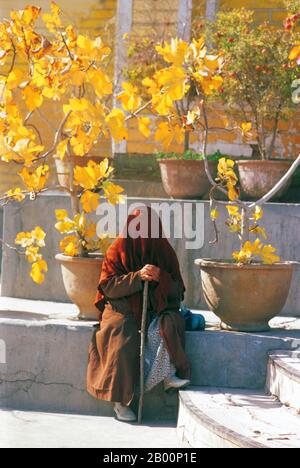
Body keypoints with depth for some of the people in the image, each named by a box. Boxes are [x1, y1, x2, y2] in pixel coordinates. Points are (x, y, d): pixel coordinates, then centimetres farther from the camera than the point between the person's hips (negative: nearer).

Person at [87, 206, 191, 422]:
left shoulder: (164, 252, 5)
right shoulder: (118, 251, 0)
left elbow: (177, 290, 3)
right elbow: (108, 287, -8)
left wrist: (161, 277, -19)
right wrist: (138, 276, -21)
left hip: (156, 309, 2)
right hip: (123, 309, -2)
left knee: (169, 324, -32)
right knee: (123, 341, -30)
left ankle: (167, 374, -26)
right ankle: (121, 400, -21)